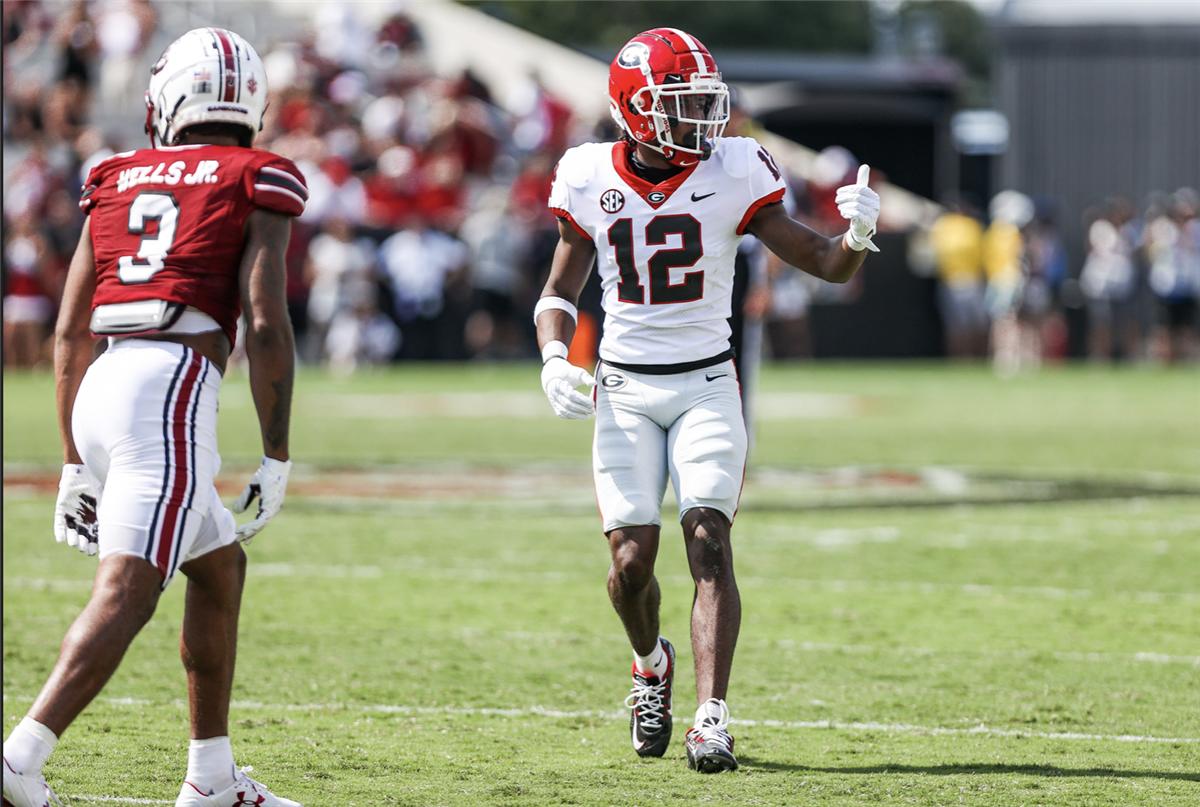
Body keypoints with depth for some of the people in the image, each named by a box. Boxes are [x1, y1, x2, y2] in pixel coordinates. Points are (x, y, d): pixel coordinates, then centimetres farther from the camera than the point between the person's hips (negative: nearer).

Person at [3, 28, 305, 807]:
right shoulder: (255, 184, 5)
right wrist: (277, 457, -1)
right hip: (171, 390, -7)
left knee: (220, 564, 23)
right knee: (126, 592, -13)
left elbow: (69, 338, 18)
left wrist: (76, 465, 24)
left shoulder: (117, 181, 20)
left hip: (103, 389, 7)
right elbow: (266, 326, -6)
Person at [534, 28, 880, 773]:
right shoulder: (592, 181, -1)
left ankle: (712, 718, -19)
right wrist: (555, 358, -7)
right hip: (626, 390, 1)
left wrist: (857, 236, -25)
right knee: (632, 559, -6)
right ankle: (652, 663, 27)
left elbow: (827, 266, -3)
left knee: (709, 542, -16)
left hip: (707, 384, -1)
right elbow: (561, 289, 12)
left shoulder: (733, 175, -5)